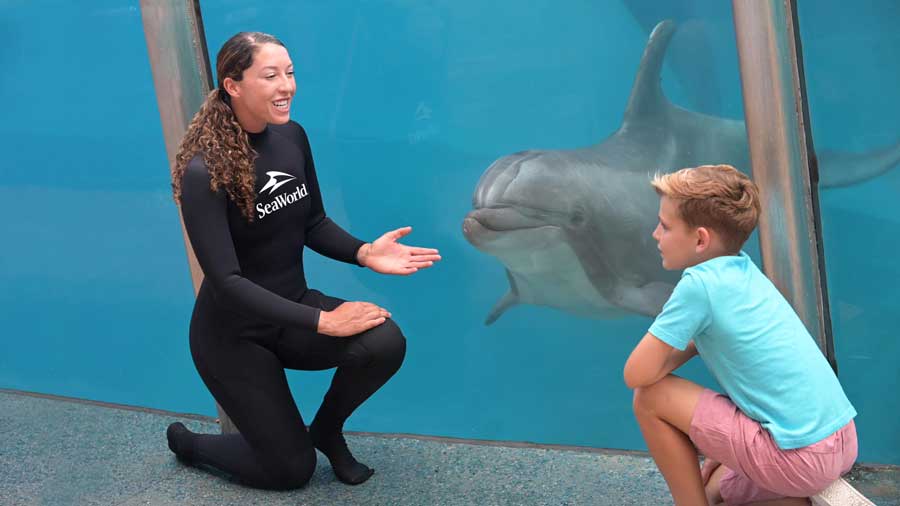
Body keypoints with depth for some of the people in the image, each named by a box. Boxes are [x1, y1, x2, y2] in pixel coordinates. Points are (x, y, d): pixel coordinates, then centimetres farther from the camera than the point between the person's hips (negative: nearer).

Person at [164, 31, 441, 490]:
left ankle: (326, 431, 8)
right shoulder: (204, 171, -24)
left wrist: (364, 253, -15)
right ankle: (187, 441, 29)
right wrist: (321, 321, -30)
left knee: (385, 344, -24)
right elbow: (226, 280, -27)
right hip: (233, 331, -5)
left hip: (291, 307, 5)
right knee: (292, 469, 1)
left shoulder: (291, 135, -5)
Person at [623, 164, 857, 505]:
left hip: (801, 457, -9)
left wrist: (680, 349, 3)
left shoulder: (699, 283, -14)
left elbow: (637, 376, -12)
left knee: (650, 397, -4)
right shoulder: (744, 268, 11)